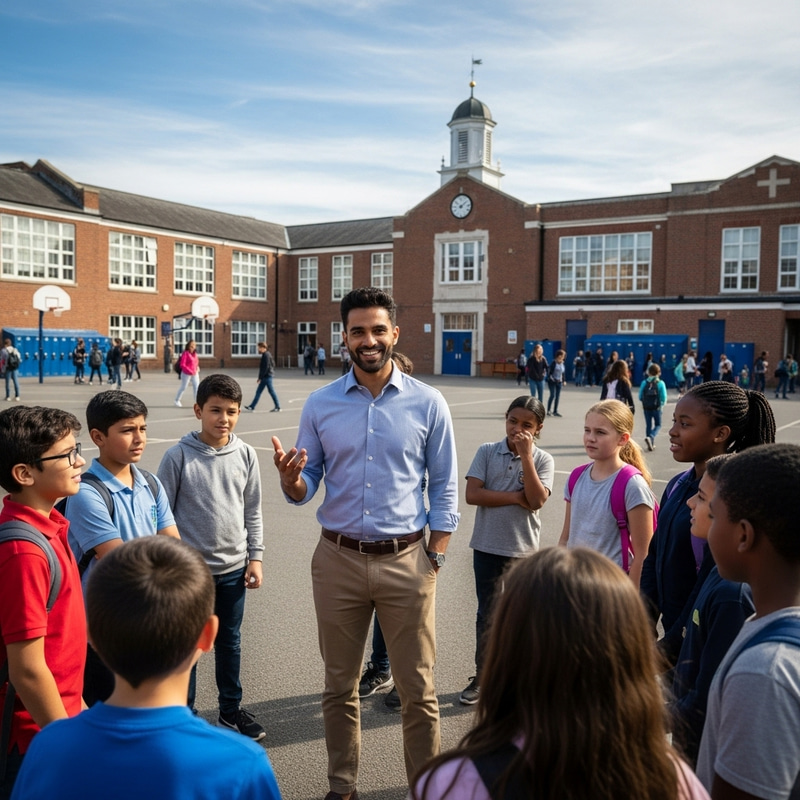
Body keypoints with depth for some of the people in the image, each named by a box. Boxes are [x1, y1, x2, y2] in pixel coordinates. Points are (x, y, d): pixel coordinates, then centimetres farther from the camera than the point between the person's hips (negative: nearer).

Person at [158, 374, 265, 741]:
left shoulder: (245, 455, -2)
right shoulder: (178, 456, -11)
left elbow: (252, 511, 6)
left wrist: (255, 557, 4)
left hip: (234, 567, 3)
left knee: (230, 640, 17)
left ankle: (231, 708, 34)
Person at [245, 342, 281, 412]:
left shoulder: (266, 355, -15)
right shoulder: (267, 354, 14)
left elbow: (265, 367, -20)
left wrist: (260, 377, -17)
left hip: (267, 376, -10)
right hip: (266, 377, 10)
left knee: (271, 391, -3)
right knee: (258, 391, 9)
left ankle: (277, 407, 4)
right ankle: (252, 407, 10)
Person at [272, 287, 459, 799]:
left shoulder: (428, 404, -3)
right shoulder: (320, 405, 1)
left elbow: (445, 490, 1)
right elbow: (305, 490, 5)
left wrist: (435, 559, -4)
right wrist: (291, 479, -18)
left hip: (406, 560, -1)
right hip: (338, 560, 2)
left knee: (418, 691, 8)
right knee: (340, 689, 16)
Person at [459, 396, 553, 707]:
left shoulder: (542, 460, -4)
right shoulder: (487, 451, -3)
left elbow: (536, 500, -18)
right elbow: (472, 494, -13)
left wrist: (525, 456, -20)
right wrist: (514, 497, -15)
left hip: (524, 549, 0)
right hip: (488, 547, 0)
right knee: (487, 614, 9)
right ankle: (482, 677, 24)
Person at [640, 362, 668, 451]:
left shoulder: (644, 382, -4)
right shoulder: (660, 383, -9)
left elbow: (640, 396, -2)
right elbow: (664, 397, -10)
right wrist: (662, 404, 10)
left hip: (646, 407, 2)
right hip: (656, 407, -2)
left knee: (648, 425, 14)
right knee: (658, 425, 11)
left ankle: (651, 444, 19)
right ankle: (650, 437, -17)